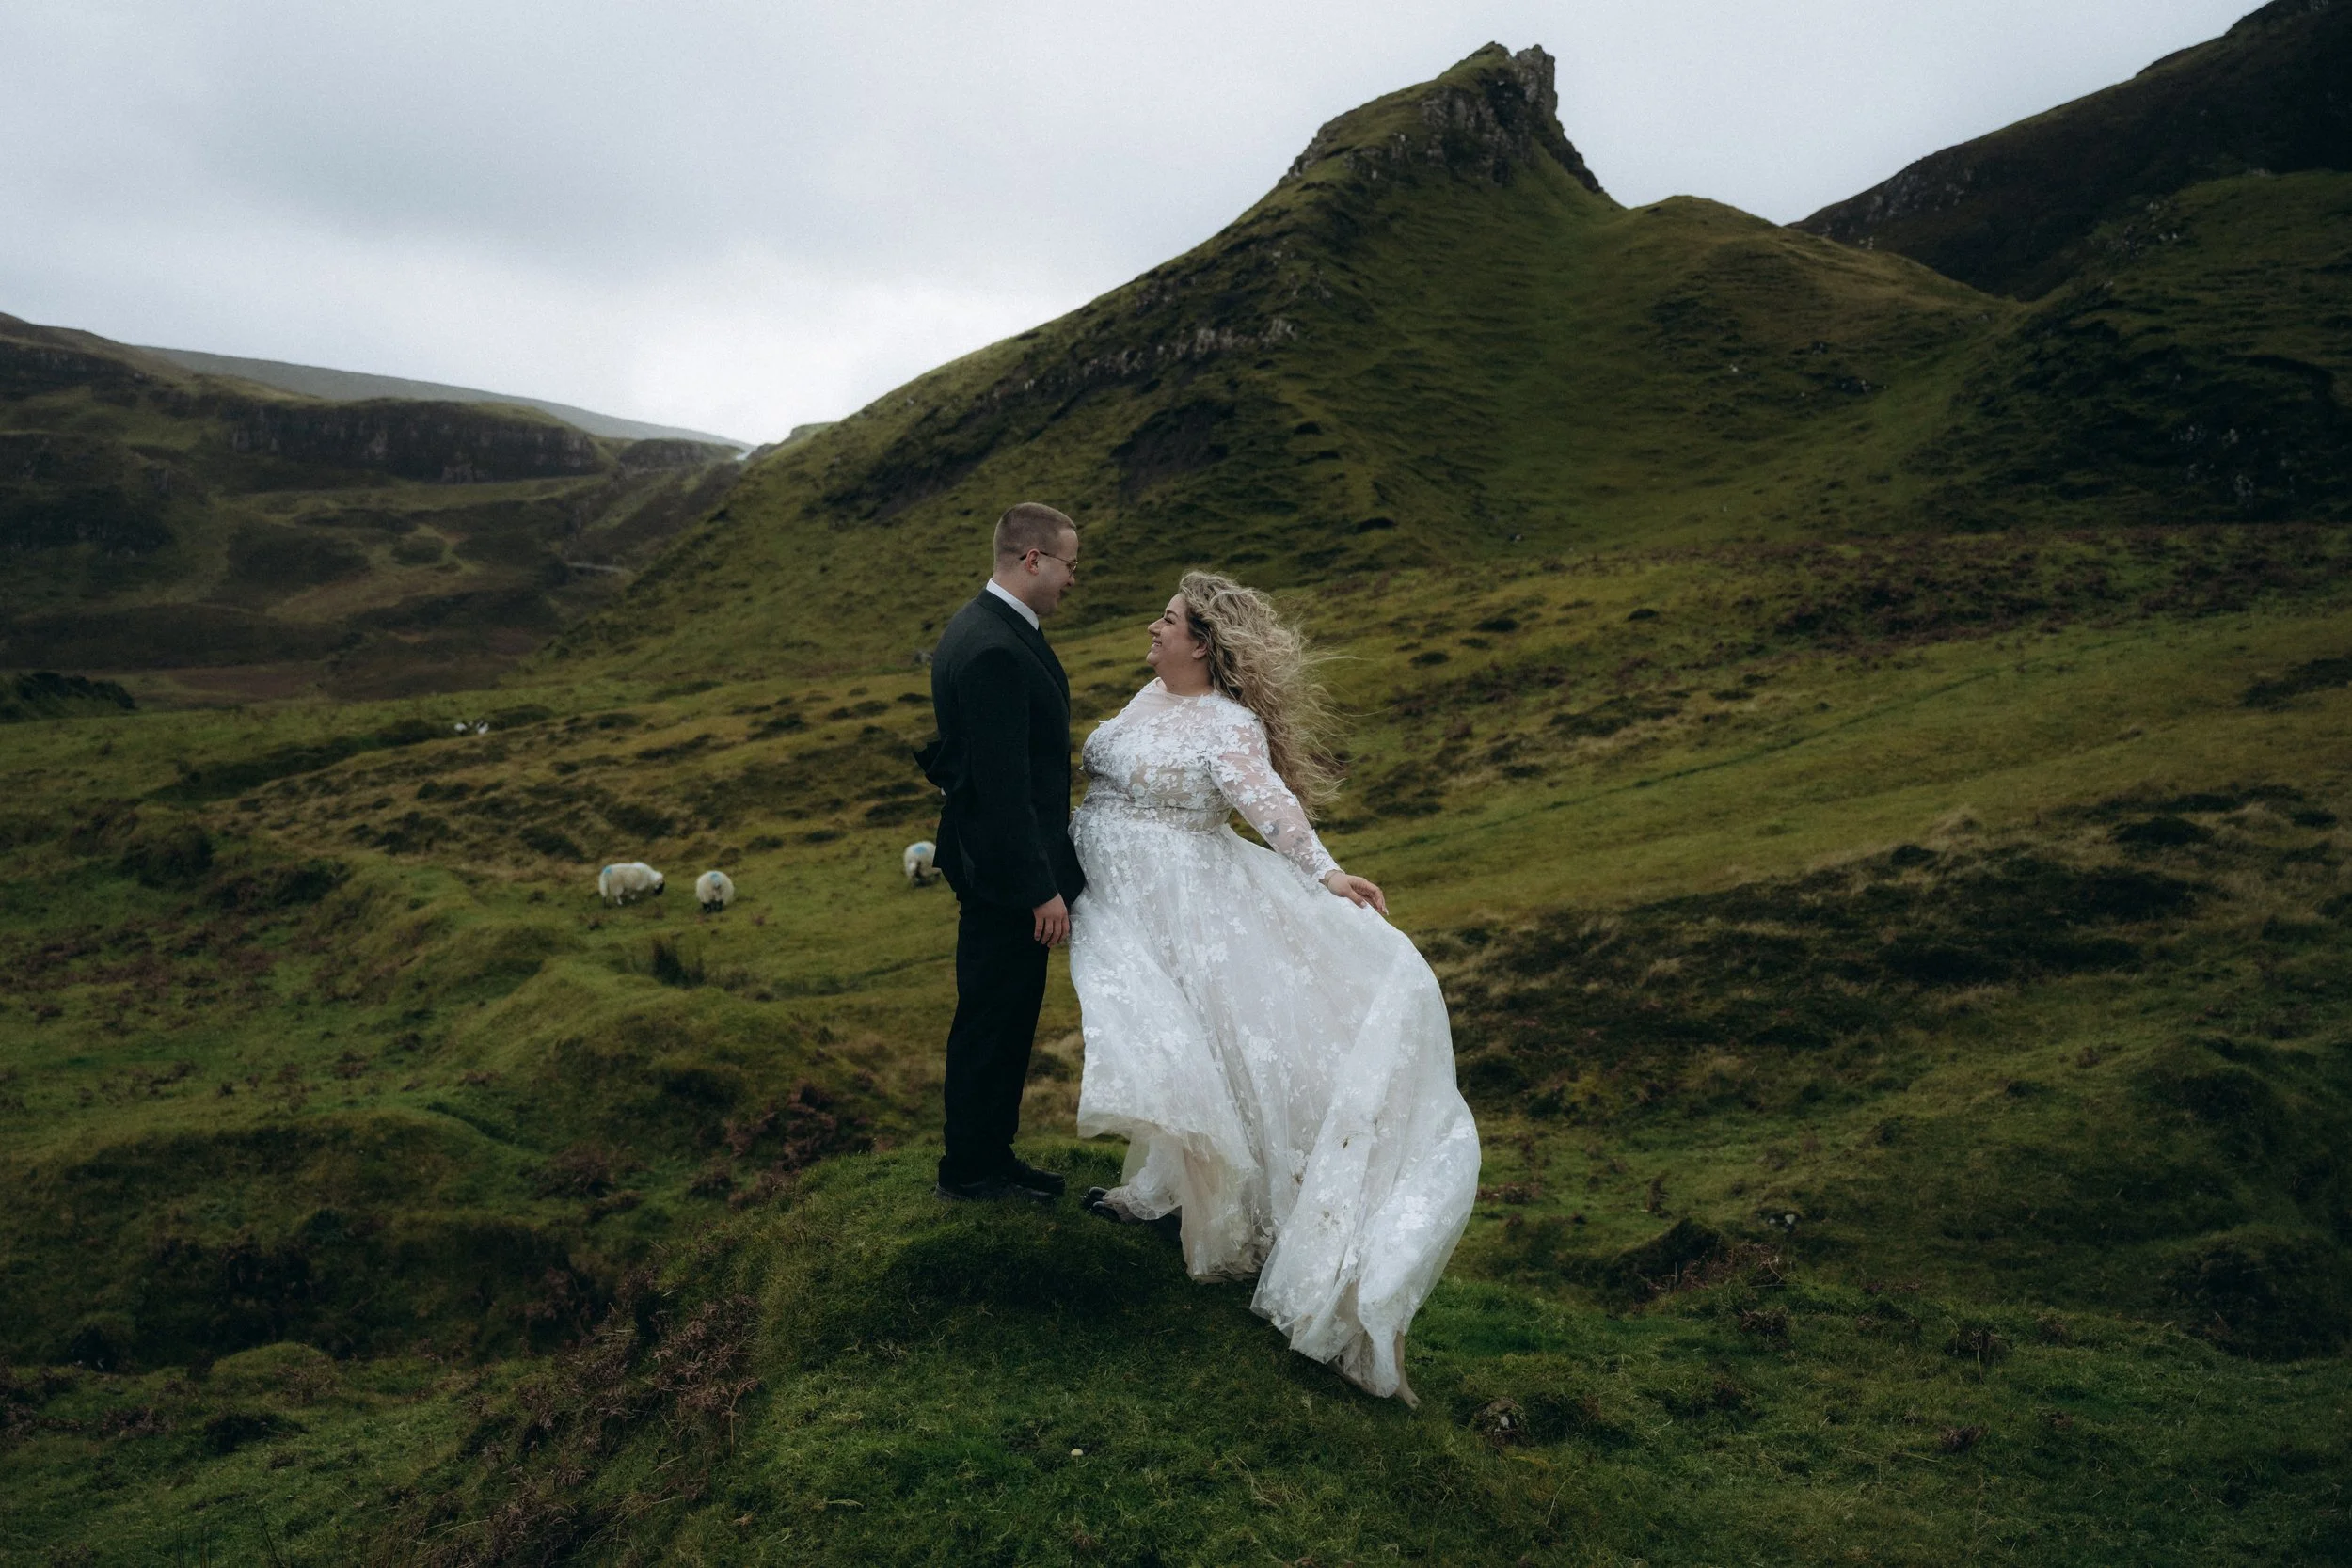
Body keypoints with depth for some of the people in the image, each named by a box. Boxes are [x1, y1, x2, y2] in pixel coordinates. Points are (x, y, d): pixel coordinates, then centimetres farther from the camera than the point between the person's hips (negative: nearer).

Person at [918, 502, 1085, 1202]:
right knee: (993, 1021, 5)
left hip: (996, 861, 10)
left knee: (1004, 1018, 19)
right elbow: (1004, 786, -26)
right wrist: (1042, 888, -21)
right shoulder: (994, 651, -24)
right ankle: (971, 1169, 22)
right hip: (1007, 872, -10)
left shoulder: (982, 627, 9)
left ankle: (988, 1155, 33)